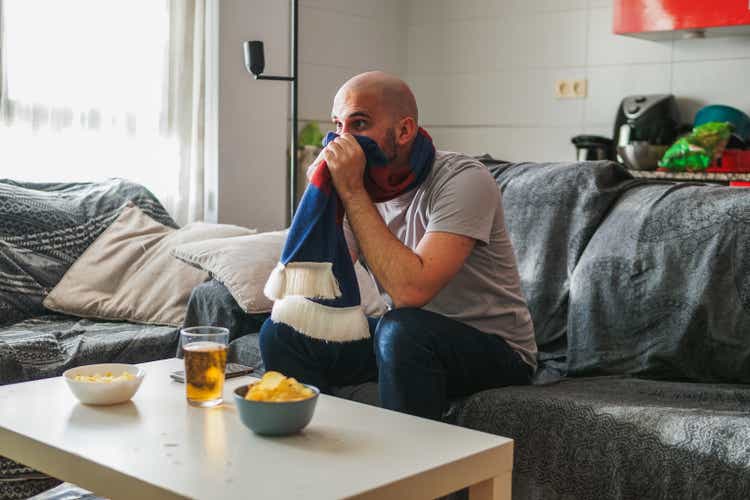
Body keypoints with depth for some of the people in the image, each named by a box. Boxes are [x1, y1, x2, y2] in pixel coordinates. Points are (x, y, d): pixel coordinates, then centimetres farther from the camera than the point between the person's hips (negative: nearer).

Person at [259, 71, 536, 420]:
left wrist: (352, 192, -30)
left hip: (495, 349, -6)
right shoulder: (363, 184, -2)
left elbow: (410, 291, -35)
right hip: (410, 339, 6)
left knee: (402, 330, -36)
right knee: (282, 333, -6)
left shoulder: (463, 179, -21)